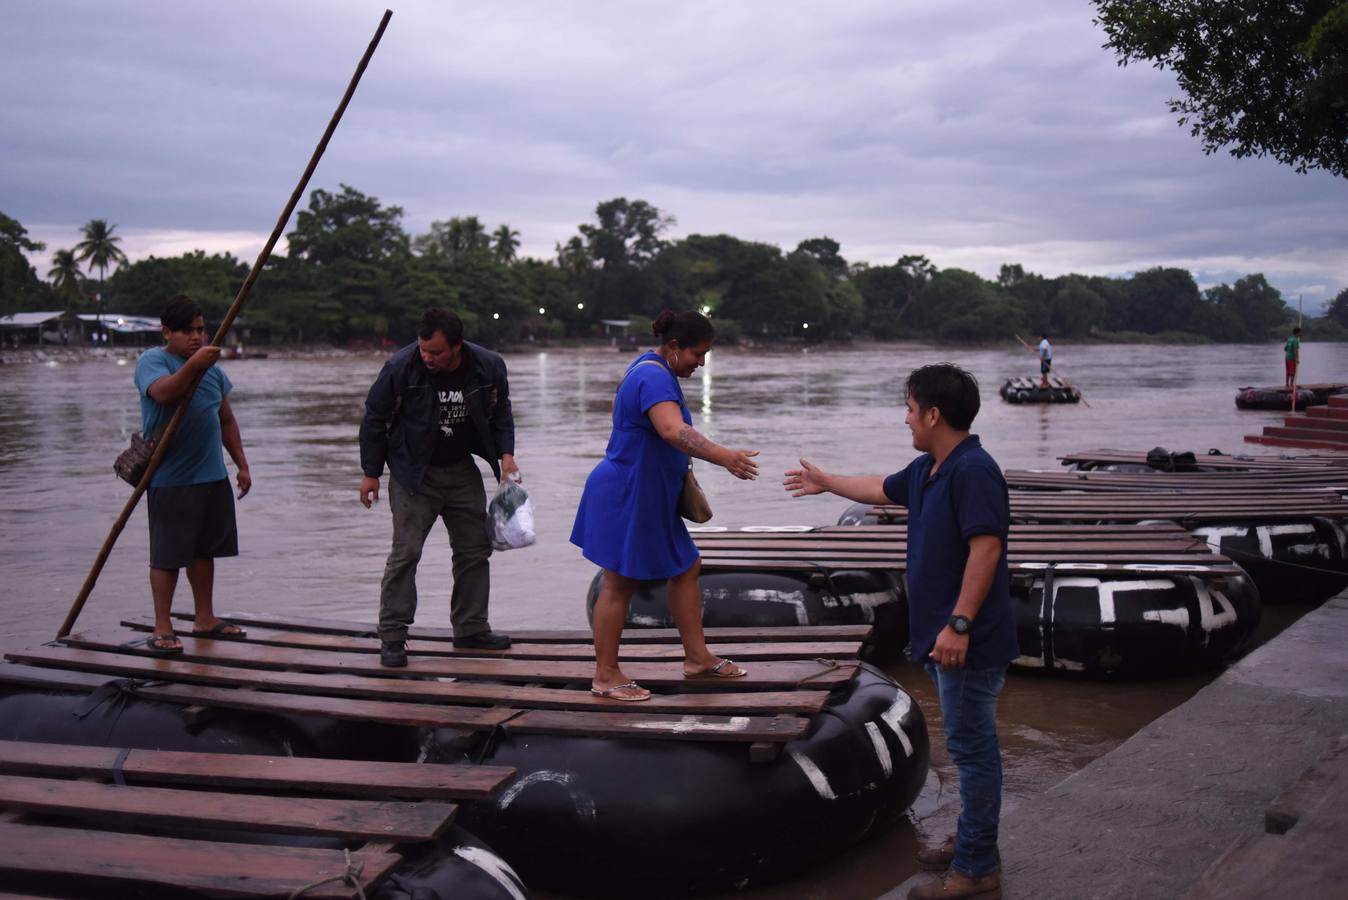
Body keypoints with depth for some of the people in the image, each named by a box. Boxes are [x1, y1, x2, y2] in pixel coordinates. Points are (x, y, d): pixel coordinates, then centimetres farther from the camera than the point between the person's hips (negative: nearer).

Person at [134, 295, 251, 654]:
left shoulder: (211, 365, 13)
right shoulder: (152, 361, -8)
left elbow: (226, 420, 20)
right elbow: (163, 393, -31)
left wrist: (242, 465, 17)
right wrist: (192, 366, -46)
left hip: (212, 476, 7)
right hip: (169, 479, -7)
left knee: (204, 549, 15)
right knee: (168, 554, -2)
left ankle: (205, 618, 25)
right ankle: (162, 628, 5)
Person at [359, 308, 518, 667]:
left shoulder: (489, 367, -10)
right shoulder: (400, 367, -19)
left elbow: (500, 413, 9)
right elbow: (374, 419, -6)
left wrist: (506, 455, -4)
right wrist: (371, 473, -4)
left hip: (463, 472, 4)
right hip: (413, 473, -4)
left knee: (475, 549, 9)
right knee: (406, 551, -9)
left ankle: (471, 629, 22)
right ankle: (392, 636, -1)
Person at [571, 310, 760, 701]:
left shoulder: (653, 368, 12)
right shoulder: (655, 378, -22)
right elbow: (674, 431, -40)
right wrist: (724, 457, -50)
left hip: (650, 497, 11)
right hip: (626, 496, -11)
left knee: (685, 570, 14)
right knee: (620, 584, -2)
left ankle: (696, 657, 23)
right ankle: (605, 675, 9)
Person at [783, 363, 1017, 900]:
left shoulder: (973, 471, -19)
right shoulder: (926, 470, 12)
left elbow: (986, 548, -25)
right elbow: (883, 489, 32)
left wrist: (959, 624, -27)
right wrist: (826, 483, 45)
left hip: (969, 641, -10)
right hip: (943, 635, 10)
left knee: (972, 746, -3)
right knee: (969, 744, 18)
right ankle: (973, 841, 31)